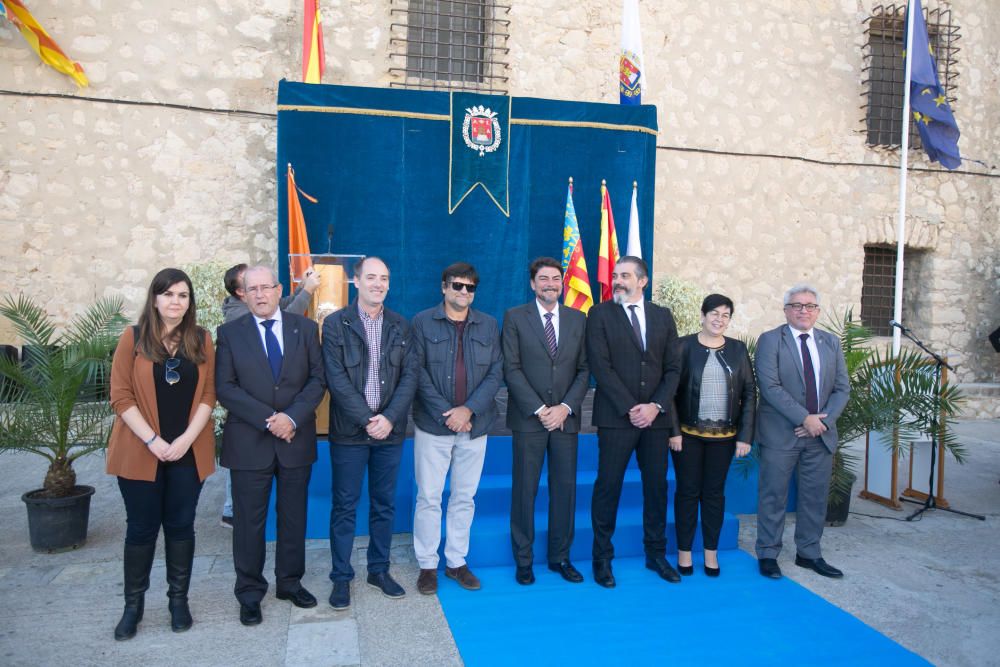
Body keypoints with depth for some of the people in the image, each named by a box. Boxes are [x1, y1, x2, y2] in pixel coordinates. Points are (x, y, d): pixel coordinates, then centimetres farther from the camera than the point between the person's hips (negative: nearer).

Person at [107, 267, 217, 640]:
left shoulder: (202, 340, 3)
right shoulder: (133, 338, -2)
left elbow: (209, 394, 1)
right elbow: (121, 396, -6)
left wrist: (187, 439, -11)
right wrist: (153, 441, -13)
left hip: (189, 451, 1)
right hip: (140, 451, -1)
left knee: (181, 525, 10)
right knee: (142, 527, 7)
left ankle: (178, 599, 23)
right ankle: (133, 605, 22)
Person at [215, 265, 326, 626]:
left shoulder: (305, 328, 4)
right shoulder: (229, 333, 1)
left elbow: (317, 379, -1)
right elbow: (225, 388, -6)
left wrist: (292, 417, -15)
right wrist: (268, 419, -16)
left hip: (296, 439, 2)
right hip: (249, 442, -1)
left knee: (294, 516, 12)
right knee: (249, 521, 7)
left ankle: (290, 582, 29)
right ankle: (250, 593, 22)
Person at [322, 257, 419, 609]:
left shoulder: (400, 326, 6)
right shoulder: (335, 324, -3)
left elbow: (410, 375, 0)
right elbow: (336, 378, -10)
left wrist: (389, 418, -12)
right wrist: (367, 419, -15)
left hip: (390, 429, 3)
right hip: (349, 431, -3)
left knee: (384, 503, 12)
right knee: (344, 506, 6)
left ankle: (379, 570, 26)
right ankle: (341, 577, 18)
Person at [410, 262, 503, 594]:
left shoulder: (488, 325, 6)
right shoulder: (423, 322, -1)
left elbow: (495, 372, 1)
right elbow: (418, 372, -6)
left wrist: (468, 409, -12)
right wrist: (446, 413, -13)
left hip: (474, 425, 2)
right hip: (433, 425, -2)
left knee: (465, 497, 11)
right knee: (428, 497, 4)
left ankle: (457, 561, 24)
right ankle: (427, 565, 18)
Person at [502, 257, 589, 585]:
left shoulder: (577, 319, 9)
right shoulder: (515, 317, 1)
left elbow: (584, 370, 6)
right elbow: (511, 369, -5)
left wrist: (565, 407, -7)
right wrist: (539, 409, -12)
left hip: (566, 418, 3)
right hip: (528, 419, -2)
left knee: (565, 489, 7)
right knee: (524, 490, 4)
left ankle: (560, 557, 21)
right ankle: (523, 560, 16)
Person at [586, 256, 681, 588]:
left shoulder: (663, 316, 10)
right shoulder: (600, 314, 0)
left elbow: (673, 368, 7)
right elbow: (600, 366, -8)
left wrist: (656, 405, -8)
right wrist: (630, 408, -13)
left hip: (655, 417, 4)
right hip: (616, 417, -3)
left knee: (657, 486, 10)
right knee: (608, 486, 1)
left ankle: (656, 554, 25)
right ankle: (602, 558, 14)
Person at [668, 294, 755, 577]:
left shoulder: (737, 349, 5)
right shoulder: (684, 346, -3)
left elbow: (749, 393, 4)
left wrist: (745, 436, -2)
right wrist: (673, 431, -10)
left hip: (724, 436, 2)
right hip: (688, 434, -2)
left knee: (715, 492, 10)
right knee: (688, 491, 6)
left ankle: (711, 553, 23)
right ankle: (684, 552, 19)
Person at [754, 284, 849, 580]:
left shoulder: (831, 343, 10)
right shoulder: (770, 340, -5)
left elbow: (842, 388, 7)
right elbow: (770, 387, -14)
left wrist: (824, 421, -8)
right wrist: (804, 419, -18)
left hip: (821, 433, 5)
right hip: (780, 433, -4)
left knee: (815, 497, 12)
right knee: (773, 497, 2)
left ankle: (809, 553, 26)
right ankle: (767, 555, 14)